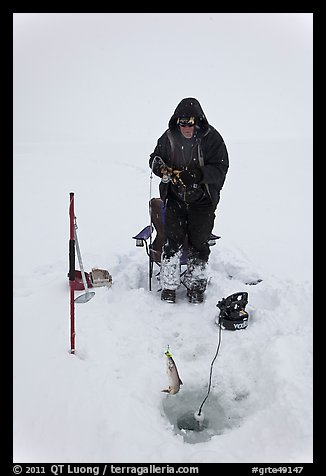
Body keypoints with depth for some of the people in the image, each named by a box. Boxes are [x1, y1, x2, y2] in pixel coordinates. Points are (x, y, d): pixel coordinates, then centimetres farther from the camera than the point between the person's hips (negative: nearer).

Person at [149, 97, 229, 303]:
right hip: (175, 197, 2)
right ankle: (169, 285, 13)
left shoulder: (211, 138, -11)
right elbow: (155, 157, 10)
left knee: (199, 242, 6)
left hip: (202, 199, -1)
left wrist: (200, 176, -30)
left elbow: (220, 166, -14)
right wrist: (160, 167, -14)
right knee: (172, 240, -1)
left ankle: (196, 285, 23)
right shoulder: (169, 138, -2)